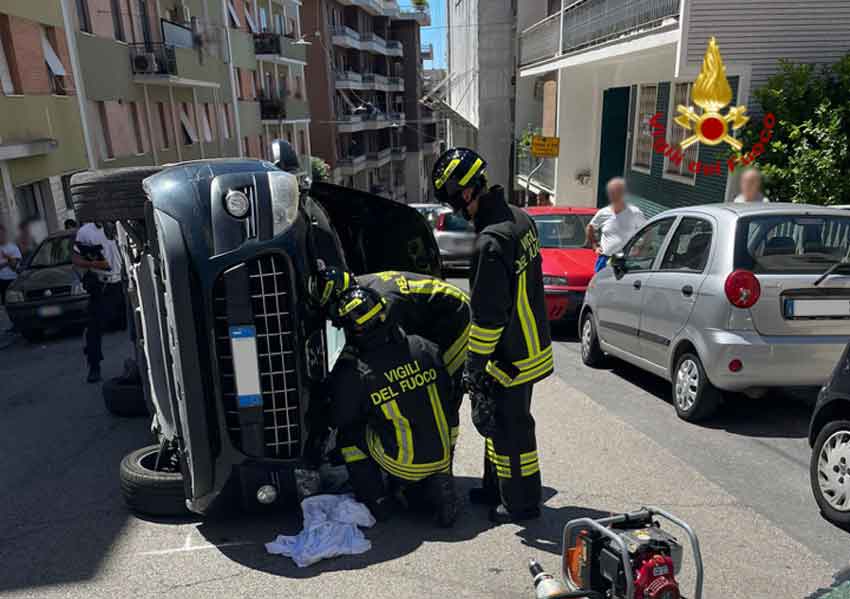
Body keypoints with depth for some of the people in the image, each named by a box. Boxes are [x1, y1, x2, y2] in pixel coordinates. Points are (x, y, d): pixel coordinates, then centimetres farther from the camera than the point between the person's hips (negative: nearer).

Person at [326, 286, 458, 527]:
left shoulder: (355, 375, -19)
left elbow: (339, 420, 0)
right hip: (442, 459, 4)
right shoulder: (424, 348, -8)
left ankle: (378, 501, 16)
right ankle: (436, 483, 13)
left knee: (349, 435, 15)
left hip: (403, 467, -3)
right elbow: (447, 397, 6)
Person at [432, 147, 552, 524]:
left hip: (509, 358, -10)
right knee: (493, 420, 23)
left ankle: (521, 504, 27)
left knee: (510, 429, 8)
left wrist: (475, 365, -15)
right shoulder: (519, 219, 3)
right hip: (531, 346, 10)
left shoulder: (491, 242, -28)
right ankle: (496, 488, 39)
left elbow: (487, 316, -25)